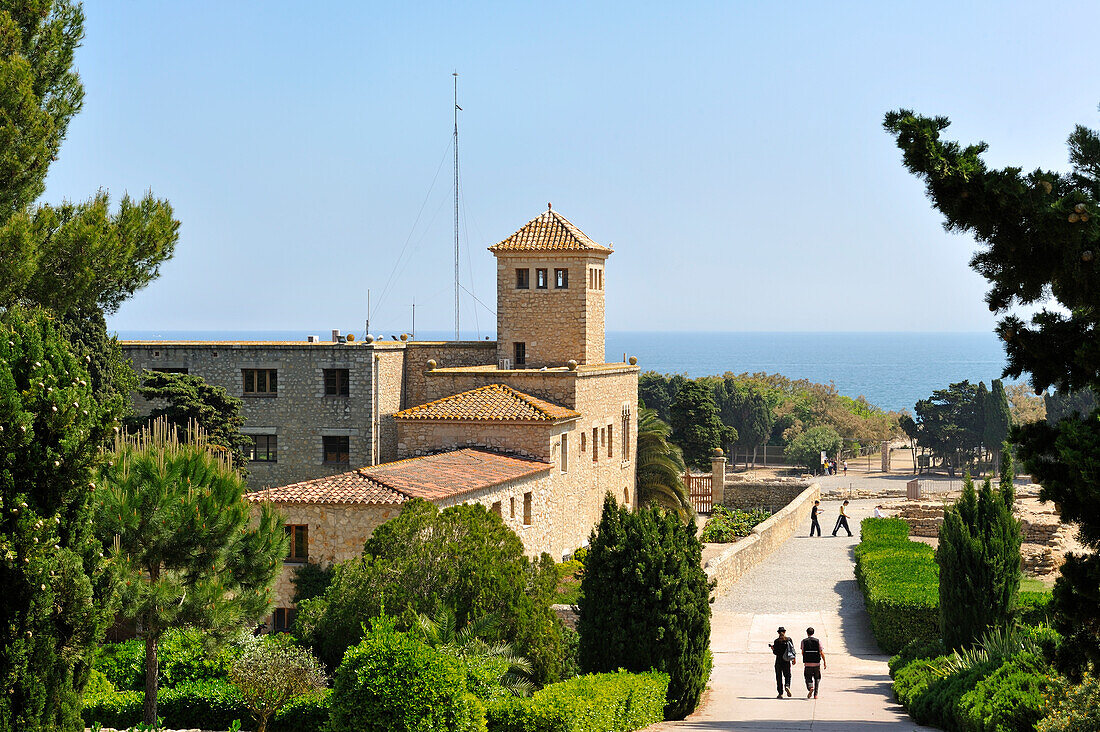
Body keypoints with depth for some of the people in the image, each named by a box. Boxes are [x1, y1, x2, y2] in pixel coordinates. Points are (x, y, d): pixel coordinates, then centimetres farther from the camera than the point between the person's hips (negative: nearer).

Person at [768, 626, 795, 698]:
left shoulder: (776, 641, -6)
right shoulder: (789, 639, 0)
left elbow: (775, 652, -8)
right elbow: (793, 649, -1)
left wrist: (772, 648, 11)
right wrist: (794, 659, 6)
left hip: (779, 660, -2)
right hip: (787, 661, 2)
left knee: (779, 677, 5)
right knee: (787, 675, 15)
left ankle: (780, 694, 3)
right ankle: (787, 686, -15)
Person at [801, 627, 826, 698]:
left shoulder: (804, 641, 0)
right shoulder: (818, 641, 0)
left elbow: (802, 653, 1)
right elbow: (822, 653, -3)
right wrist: (824, 662, 4)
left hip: (807, 663, -1)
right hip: (817, 663, 1)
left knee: (808, 678, 9)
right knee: (817, 678, 15)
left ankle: (810, 687, -21)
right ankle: (815, 694, 11)